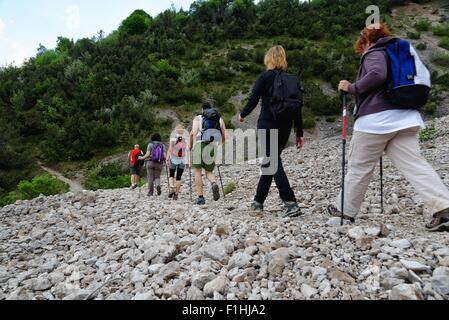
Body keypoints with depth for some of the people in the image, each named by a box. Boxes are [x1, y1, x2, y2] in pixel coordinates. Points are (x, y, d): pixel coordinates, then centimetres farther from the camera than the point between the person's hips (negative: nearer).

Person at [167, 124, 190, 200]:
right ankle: (176, 194, 8)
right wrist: (188, 161, 1)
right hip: (182, 160, 1)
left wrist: (167, 159, -5)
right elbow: (187, 150, -2)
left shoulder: (173, 137, -1)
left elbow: (170, 149, -7)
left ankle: (171, 188, -10)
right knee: (179, 177, 8)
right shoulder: (186, 138, 3)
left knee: (171, 175, 15)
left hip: (173, 160, -1)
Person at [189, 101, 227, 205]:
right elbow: (224, 137, 15)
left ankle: (200, 197, 0)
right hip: (212, 146, 3)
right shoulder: (219, 119, 19)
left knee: (197, 171, 6)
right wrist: (220, 143, 33)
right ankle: (214, 184, -16)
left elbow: (193, 133, -5)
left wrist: (190, 145, 8)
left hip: (199, 144, -2)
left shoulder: (198, 118, 11)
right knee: (209, 171, 16)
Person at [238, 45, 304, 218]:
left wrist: (242, 115, 14)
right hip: (285, 127, 6)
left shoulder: (265, 77, -3)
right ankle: (258, 201, 24)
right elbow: (297, 109, 6)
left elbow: (253, 100, -6)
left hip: (267, 124, -6)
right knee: (270, 161, 14)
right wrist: (300, 134, 8)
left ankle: (291, 204, -16)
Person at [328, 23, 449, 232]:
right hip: (404, 118, 8)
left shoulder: (374, 53, 0)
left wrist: (351, 88, -10)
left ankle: (346, 210, 16)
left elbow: (377, 74, -22)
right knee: (414, 165, 0)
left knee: (359, 167, 4)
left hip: (375, 119, -8)